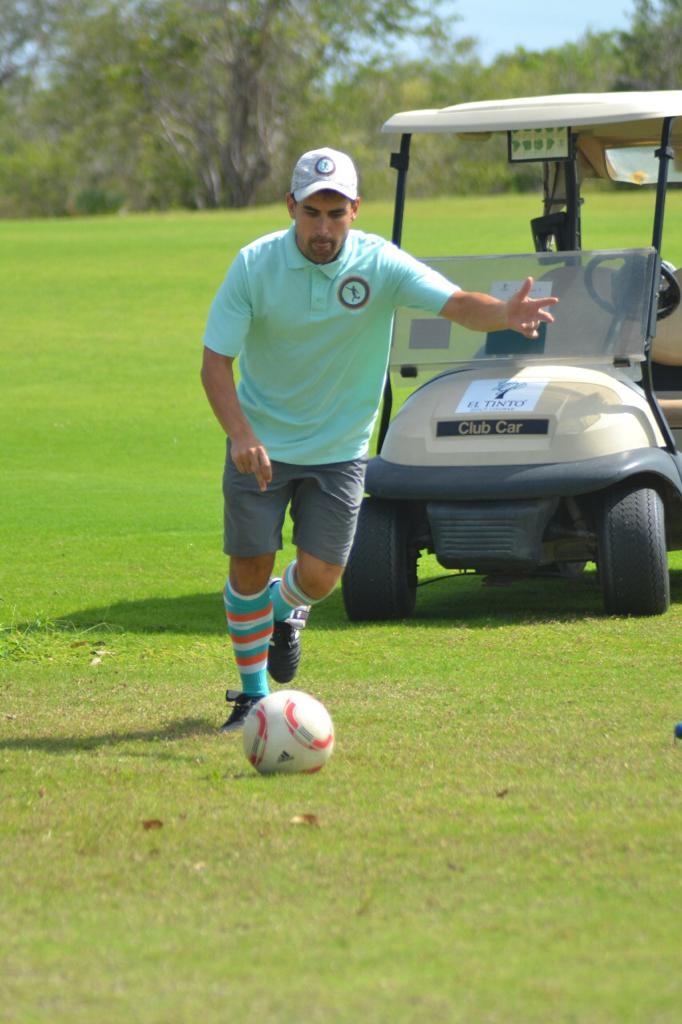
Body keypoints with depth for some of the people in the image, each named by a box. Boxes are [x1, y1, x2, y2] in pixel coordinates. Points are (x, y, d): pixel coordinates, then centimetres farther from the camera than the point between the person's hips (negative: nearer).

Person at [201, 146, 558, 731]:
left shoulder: (380, 264, -14)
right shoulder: (255, 265, -15)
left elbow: (456, 304, -25)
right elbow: (216, 360, -14)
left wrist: (506, 313, -48)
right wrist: (240, 434, -30)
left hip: (338, 450, 1)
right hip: (260, 446, -1)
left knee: (319, 577, -4)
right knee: (250, 567, -2)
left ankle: (284, 610, 34)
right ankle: (252, 693, 19)